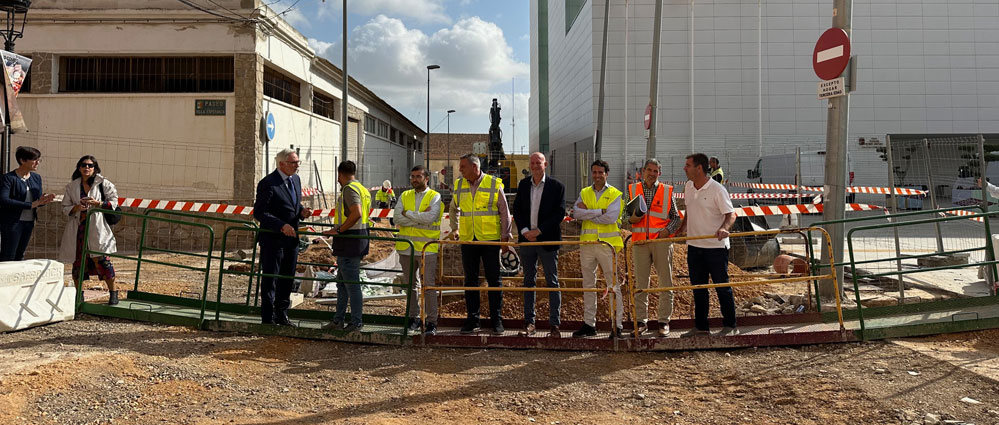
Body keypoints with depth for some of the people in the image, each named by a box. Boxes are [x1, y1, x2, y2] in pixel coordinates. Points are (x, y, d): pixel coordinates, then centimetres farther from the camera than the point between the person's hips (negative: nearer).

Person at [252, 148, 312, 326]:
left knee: (288, 278, 14)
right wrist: (281, 226, -26)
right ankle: (268, 318, 11)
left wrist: (302, 211, -1)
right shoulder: (268, 184, -15)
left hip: (291, 238, 8)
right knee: (270, 279, 2)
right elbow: (259, 213, -17)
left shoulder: (296, 179, 10)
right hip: (273, 239, -8)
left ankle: (281, 314, 27)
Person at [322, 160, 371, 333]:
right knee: (342, 283, 15)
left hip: (349, 241, -10)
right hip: (359, 238, 10)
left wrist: (339, 230, -20)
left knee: (352, 283, -4)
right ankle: (338, 321, 21)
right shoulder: (362, 189, 18)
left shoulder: (350, 188, -13)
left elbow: (356, 214, -27)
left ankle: (356, 322, 2)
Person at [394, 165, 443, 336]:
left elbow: (430, 217, -17)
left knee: (429, 285, -4)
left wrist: (408, 214, -7)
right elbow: (397, 218, -3)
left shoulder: (434, 197, 0)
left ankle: (432, 322, 2)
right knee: (411, 284, 11)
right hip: (407, 247, 4)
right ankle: (414, 319, 22)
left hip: (427, 247, -4)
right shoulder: (404, 196, 12)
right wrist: (420, 217, -11)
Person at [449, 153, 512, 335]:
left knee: (494, 280, 1)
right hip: (467, 240, 3)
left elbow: (504, 211, 1)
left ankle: (497, 320, 9)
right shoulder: (459, 185, 8)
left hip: (490, 239, -3)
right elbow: (453, 209, 24)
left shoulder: (494, 184, -3)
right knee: (470, 281, 7)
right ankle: (472, 321, 14)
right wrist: (454, 228, 16)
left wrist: (505, 236, -2)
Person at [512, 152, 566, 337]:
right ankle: (529, 323, 15)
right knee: (528, 282, 9)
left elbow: (560, 213, -9)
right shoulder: (523, 184, 10)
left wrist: (538, 230, -14)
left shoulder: (557, 186, -3)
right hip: (527, 239, 4)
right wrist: (524, 230, -7)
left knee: (552, 283, 1)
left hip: (547, 240, -4)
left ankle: (554, 324, 6)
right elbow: (516, 209, 8)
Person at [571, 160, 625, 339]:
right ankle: (589, 324, 18)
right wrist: (599, 211, -14)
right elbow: (576, 213, -6)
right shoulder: (584, 193, 12)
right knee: (588, 285, 9)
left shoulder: (615, 194, 1)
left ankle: (617, 325, 3)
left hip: (607, 243, -4)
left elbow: (611, 217, -15)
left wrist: (587, 213, -9)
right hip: (587, 243, 4)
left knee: (613, 286, -2)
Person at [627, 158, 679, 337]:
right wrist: (632, 218, -8)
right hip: (640, 242, 1)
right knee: (640, 283, 3)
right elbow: (626, 217, 14)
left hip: (662, 241, -1)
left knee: (666, 283, 2)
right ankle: (642, 321, 11)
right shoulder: (633, 190, 9)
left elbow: (676, 217, 10)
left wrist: (668, 230, -8)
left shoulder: (667, 191, 6)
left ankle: (664, 321, 10)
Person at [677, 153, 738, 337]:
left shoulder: (717, 189, -12)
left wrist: (724, 228, -31)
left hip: (716, 246, -7)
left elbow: (731, 214, -13)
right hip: (694, 245, 7)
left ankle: (730, 326, 13)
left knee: (722, 286, 1)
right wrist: (681, 230, 13)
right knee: (698, 287, 11)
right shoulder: (688, 187, 8)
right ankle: (700, 327, 20)